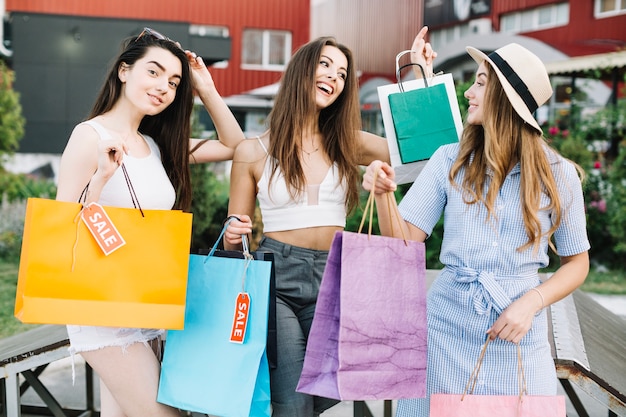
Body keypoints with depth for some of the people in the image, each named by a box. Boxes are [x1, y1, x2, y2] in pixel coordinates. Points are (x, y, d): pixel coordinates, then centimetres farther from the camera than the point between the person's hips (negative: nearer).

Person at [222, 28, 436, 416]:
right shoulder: (254, 152, 2)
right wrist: (234, 235, -15)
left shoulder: (347, 144, 9)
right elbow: (234, 239, 8)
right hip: (276, 279, -3)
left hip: (332, 282, 3)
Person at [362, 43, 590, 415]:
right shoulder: (450, 161, -1)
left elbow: (577, 262, 5)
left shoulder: (558, 175, -3)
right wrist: (383, 195, -19)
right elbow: (406, 242, -2)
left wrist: (532, 302, -11)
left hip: (518, 337, -1)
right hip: (447, 327, 1)